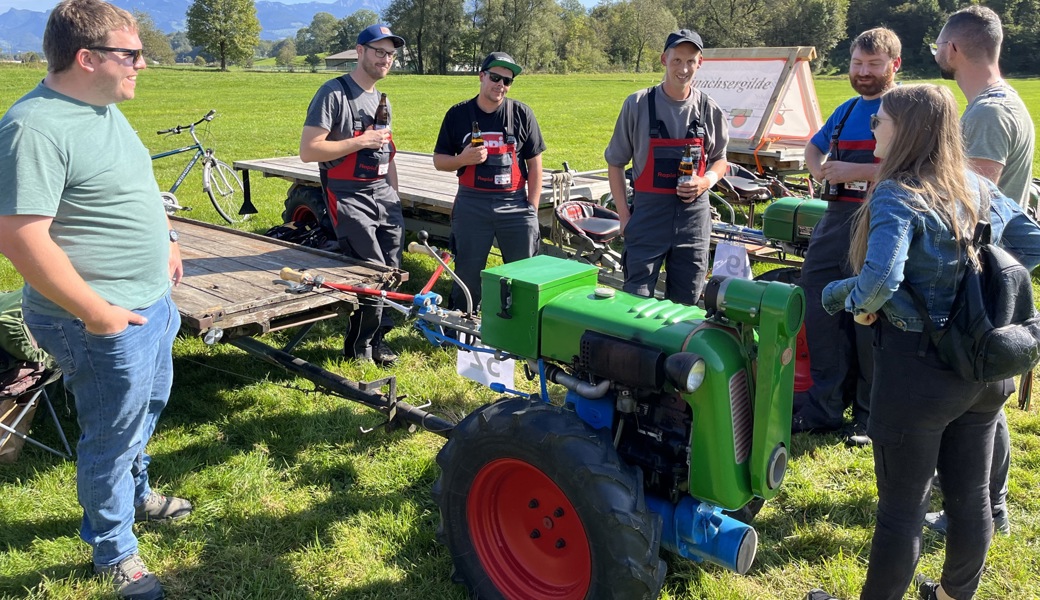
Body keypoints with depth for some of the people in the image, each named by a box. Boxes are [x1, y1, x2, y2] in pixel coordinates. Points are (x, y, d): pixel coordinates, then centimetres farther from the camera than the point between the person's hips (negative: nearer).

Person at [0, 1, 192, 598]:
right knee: (113, 436, 8)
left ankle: (137, 493, 52)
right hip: (106, 322, -9)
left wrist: (166, 242, 20)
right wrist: (97, 312, -25)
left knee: (149, 409, 27)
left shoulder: (105, 108, 7)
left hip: (152, 302, 10)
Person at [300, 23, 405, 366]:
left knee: (392, 272, 3)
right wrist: (360, 142, -18)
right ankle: (358, 347, 10)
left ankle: (376, 339, 20)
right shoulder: (334, 93, -9)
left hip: (383, 195, 7)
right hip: (349, 197, -7)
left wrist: (395, 199, 19)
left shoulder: (382, 101, 16)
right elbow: (308, 151, -16)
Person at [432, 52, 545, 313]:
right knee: (467, 274, 6)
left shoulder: (522, 113, 2)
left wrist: (532, 208, -2)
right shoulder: (458, 114, 4)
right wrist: (463, 159, -14)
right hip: (472, 204, 0)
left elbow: (534, 163, 4)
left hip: (515, 203, 0)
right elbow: (439, 161, 8)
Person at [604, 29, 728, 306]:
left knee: (685, 303, 11)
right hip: (648, 212, -2)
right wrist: (624, 215, -4)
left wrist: (706, 181, -6)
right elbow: (615, 162, 3)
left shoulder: (709, 110, 5)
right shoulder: (637, 105, -3)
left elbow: (720, 159, 17)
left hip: (694, 213, 3)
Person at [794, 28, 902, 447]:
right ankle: (826, 404, 19)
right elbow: (813, 148, 30)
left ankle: (871, 415, 16)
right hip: (837, 220, 7)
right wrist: (821, 169, 7)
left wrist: (852, 171, -19)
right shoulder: (847, 111, 17)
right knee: (818, 306, 6)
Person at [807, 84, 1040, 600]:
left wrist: (845, 296, -12)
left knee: (903, 505, 6)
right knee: (971, 495, 20)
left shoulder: (898, 196, -17)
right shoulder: (979, 188, 5)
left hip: (918, 369, -7)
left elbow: (879, 280, -31)